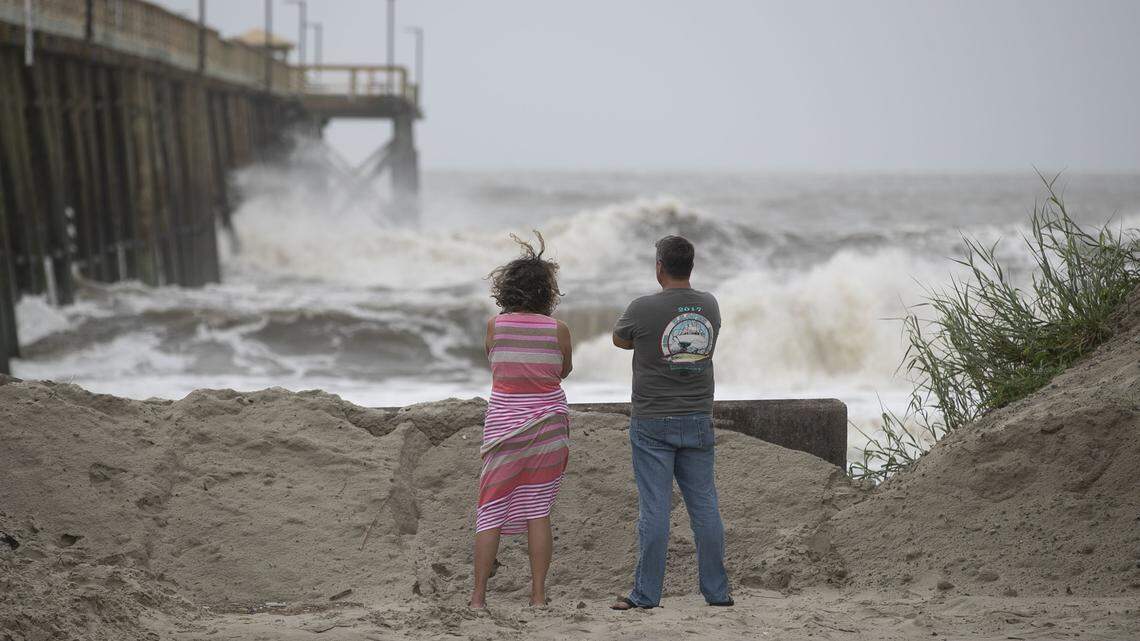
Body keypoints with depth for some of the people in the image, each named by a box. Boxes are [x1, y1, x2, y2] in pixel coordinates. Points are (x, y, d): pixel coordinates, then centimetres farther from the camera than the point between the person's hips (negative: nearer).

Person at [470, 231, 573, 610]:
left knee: (491, 510, 6)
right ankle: (538, 594, 7)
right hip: (548, 424, 0)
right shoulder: (558, 330, -7)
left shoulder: (494, 326, -6)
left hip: (503, 423, 0)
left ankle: (479, 595, 4)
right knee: (538, 510, 7)